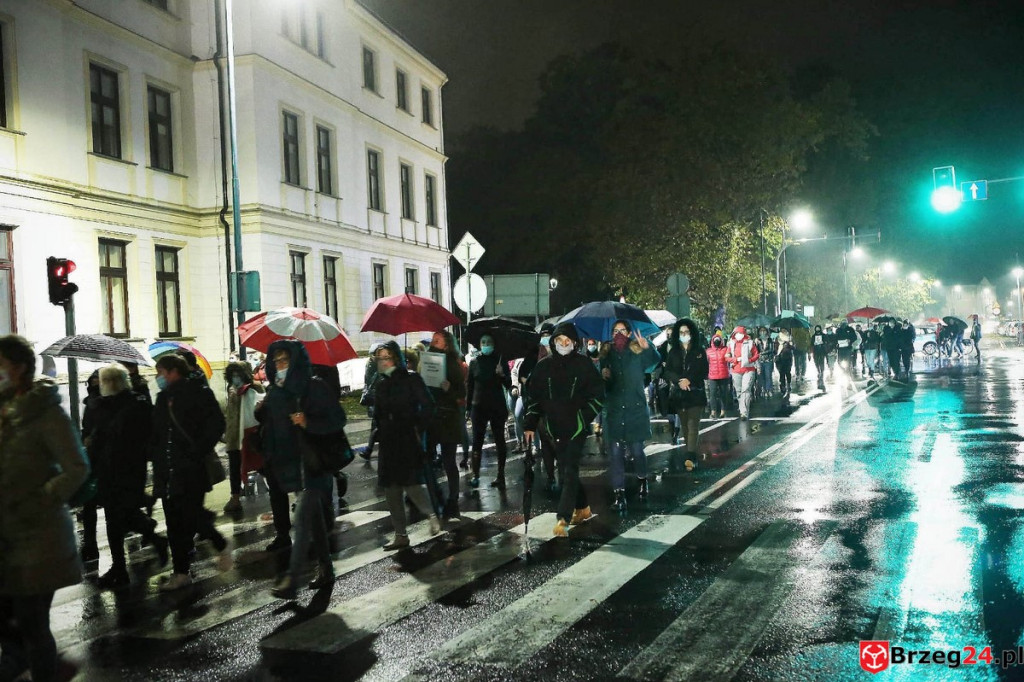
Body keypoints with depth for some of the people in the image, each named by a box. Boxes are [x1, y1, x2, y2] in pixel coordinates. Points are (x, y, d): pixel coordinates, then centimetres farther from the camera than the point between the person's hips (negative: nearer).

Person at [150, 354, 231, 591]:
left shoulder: (197, 392, -5)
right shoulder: (164, 397, 15)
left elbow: (216, 424, -11)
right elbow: (156, 432, 22)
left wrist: (199, 452, -15)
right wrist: (157, 456, 7)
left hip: (191, 471, -7)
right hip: (168, 472, 7)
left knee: (192, 517, -10)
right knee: (175, 524, 8)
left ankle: (221, 546, 16)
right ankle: (181, 572, 14)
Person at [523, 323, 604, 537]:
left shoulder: (583, 364, -1)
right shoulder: (543, 366, 5)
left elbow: (597, 394, 2)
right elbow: (532, 397, 9)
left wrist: (584, 417, -9)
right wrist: (530, 425, 4)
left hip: (576, 428, -4)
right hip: (554, 428, 4)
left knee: (570, 471, -11)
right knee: (564, 471, 11)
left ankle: (564, 519, -13)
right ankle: (582, 509, 28)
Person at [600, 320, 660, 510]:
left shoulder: (637, 352, 0)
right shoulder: (607, 355, 8)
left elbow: (656, 360, -15)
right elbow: (601, 382, 10)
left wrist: (648, 347, -34)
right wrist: (603, 375, -13)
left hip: (636, 410, -2)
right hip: (614, 411, 2)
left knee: (636, 450, 2)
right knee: (616, 453, 0)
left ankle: (642, 479, 32)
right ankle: (619, 494, 4)